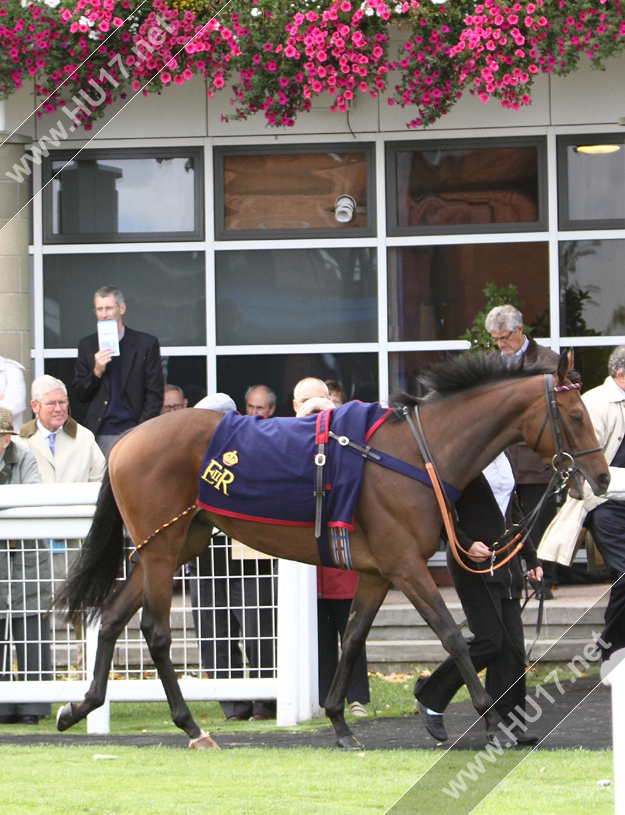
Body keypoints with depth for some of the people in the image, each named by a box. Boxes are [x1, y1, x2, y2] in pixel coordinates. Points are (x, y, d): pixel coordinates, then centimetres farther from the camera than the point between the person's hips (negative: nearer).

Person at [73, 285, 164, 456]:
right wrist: (96, 372, -6)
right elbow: (81, 395, 13)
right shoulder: (87, 345, 13)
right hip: (100, 434, 2)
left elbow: (155, 396, 4)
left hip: (132, 433, -2)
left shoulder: (146, 344, 5)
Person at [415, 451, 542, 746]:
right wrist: (466, 544, -26)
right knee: (489, 641, -10)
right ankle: (430, 698, 7)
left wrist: (532, 558, 18)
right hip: (472, 564, -8)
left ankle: (506, 721, 5)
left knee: (512, 644, 2)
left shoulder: (503, 456, 13)